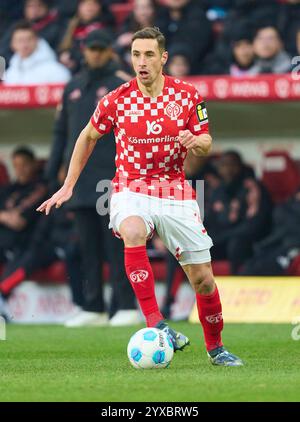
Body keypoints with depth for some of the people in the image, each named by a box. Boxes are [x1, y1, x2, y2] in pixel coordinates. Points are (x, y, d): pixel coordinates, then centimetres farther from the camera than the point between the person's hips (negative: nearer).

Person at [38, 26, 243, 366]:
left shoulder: (187, 95, -3)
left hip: (176, 194, 2)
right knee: (133, 233, -38)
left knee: (203, 279, 3)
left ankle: (215, 348, 28)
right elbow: (88, 137, 11)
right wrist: (68, 186, 10)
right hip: (131, 191, -2)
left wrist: (195, 141, -19)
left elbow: (206, 144, 6)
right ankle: (155, 323, -38)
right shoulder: (116, 100, -6)